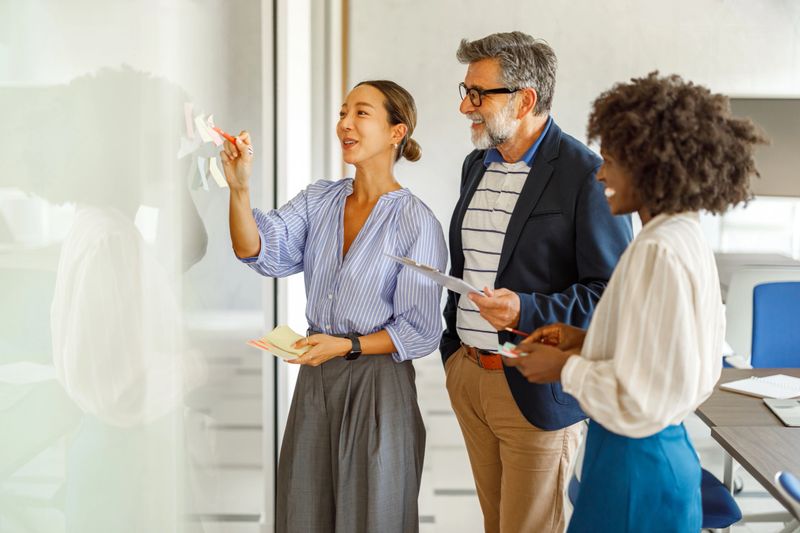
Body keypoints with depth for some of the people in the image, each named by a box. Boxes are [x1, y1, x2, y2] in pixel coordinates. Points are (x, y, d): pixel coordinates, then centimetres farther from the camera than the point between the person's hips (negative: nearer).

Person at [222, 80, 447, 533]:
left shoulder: (416, 222, -14)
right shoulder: (318, 199, 3)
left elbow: (419, 333, -11)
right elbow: (262, 252, -12)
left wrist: (347, 346, -21)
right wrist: (239, 188, -24)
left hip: (377, 383, -5)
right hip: (315, 378, 5)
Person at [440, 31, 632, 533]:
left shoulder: (586, 175, -15)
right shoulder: (477, 165, 11)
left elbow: (612, 291, -16)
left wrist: (526, 311, -27)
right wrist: (452, 350, 16)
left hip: (536, 389, -7)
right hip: (466, 374, 7)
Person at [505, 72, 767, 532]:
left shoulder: (658, 251, -23)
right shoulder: (688, 238, 5)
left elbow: (638, 400, -25)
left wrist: (565, 368, -11)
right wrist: (585, 340, 8)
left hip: (636, 462, -9)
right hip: (666, 451, 9)